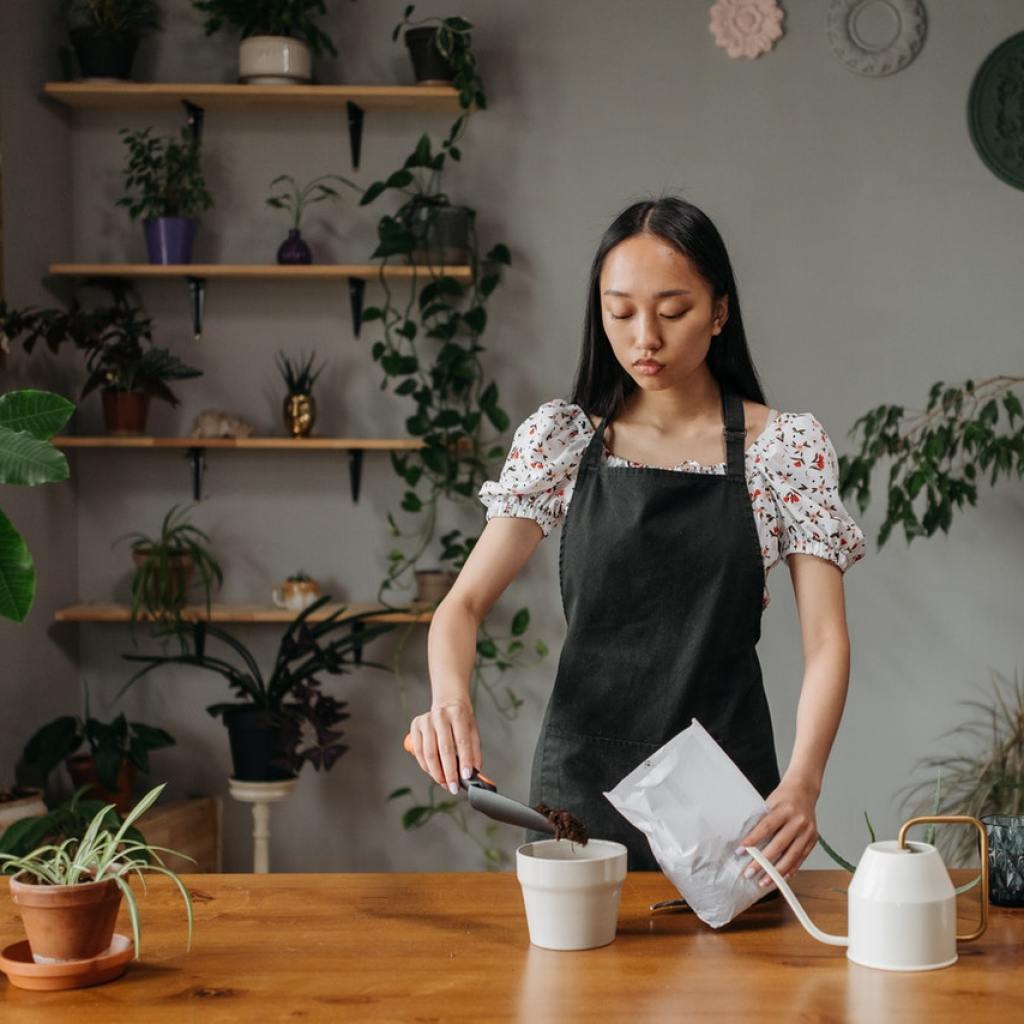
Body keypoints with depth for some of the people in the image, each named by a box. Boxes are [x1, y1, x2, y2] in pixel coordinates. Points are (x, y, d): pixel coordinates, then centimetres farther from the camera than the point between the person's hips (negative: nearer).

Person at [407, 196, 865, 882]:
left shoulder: (787, 446, -4)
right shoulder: (561, 438, 0)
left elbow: (826, 638, -10)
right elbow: (465, 602, -5)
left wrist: (803, 782, -27)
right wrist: (451, 698, -27)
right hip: (582, 779, 1)